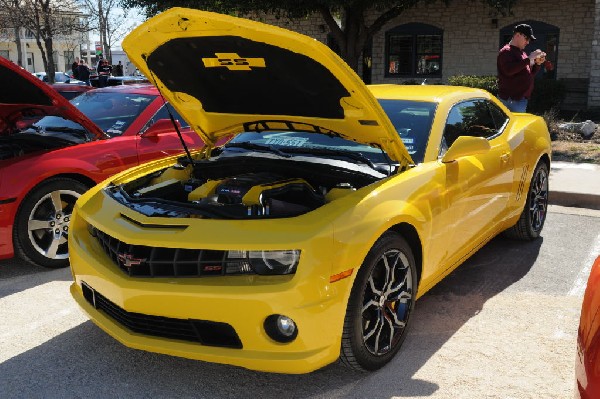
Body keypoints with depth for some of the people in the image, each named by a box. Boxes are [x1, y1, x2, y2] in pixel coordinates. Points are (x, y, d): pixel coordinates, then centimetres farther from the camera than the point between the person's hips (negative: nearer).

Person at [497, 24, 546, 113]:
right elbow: (509, 70, -26)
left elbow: (530, 74, 26)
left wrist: (538, 63, 6)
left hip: (521, 98, 10)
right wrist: (529, 59, -20)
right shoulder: (506, 51, -8)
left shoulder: (521, 52, 21)